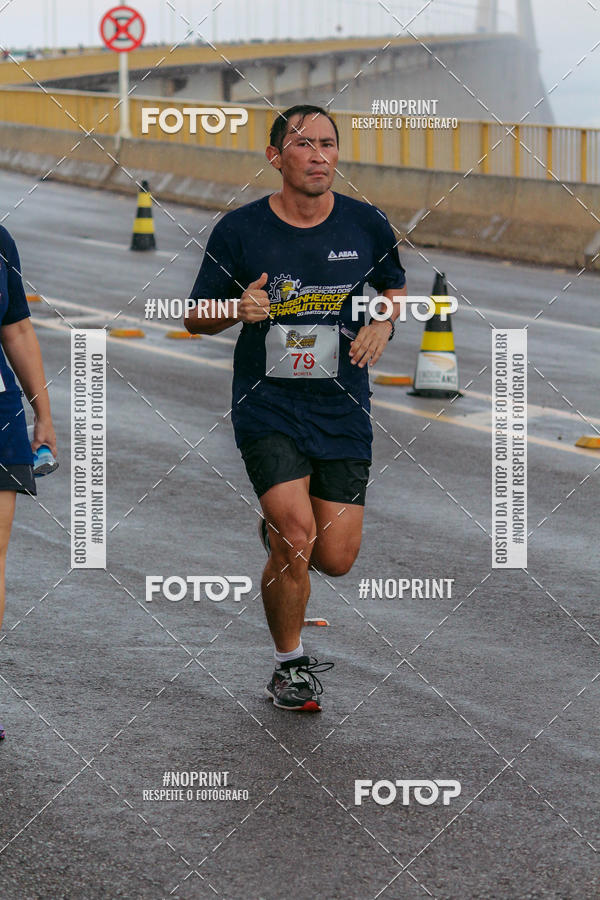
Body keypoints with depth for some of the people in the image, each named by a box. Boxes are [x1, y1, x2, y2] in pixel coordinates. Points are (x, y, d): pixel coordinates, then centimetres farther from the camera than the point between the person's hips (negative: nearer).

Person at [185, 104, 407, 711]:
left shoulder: (366, 225, 0)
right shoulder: (238, 230, -5)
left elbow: (394, 286, 19)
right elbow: (196, 319, 3)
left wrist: (383, 324, -3)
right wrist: (236, 309, -18)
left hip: (343, 410, 3)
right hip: (267, 407, -2)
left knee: (335, 559, -1)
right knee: (296, 537, -18)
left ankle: (278, 530, 37)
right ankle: (290, 664, 6)